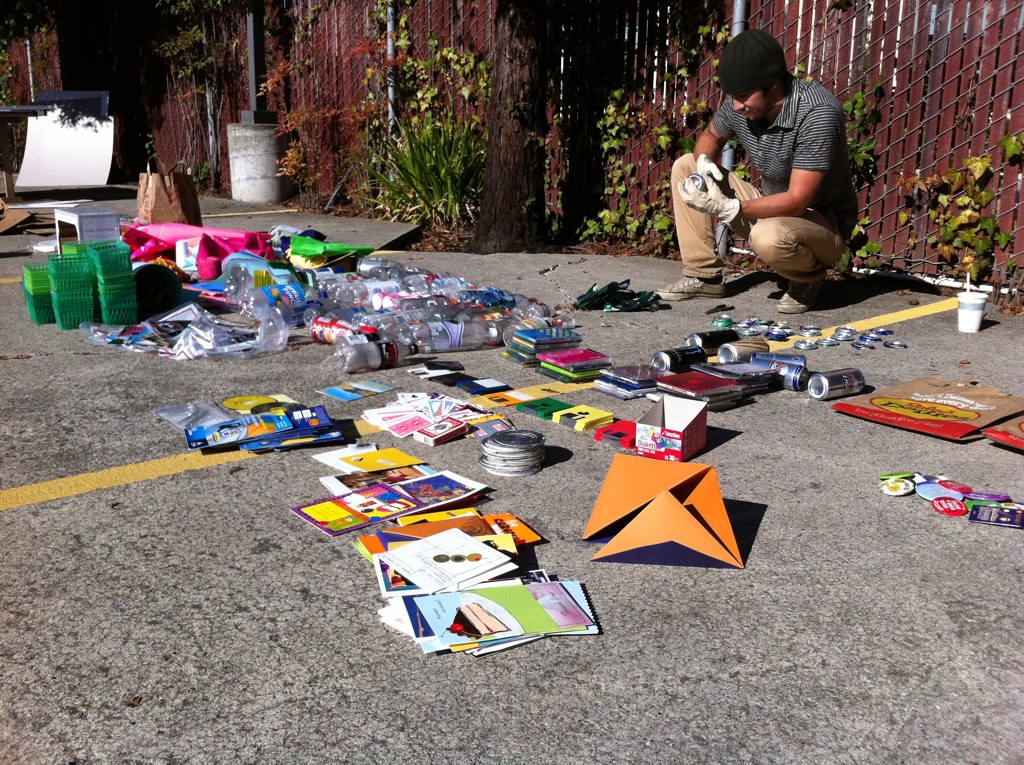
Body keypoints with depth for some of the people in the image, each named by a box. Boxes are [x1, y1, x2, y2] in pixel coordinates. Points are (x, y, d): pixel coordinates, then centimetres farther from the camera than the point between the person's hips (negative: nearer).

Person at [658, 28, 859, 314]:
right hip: (771, 207, 7)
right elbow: (710, 138, 11)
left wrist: (729, 208, -43)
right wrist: (704, 162, -15)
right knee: (685, 167, -1)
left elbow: (797, 201, -33)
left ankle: (809, 276, -4)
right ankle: (704, 276, 1)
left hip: (822, 223, -7)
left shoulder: (818, 114, -29)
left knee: (769, 236, -42)